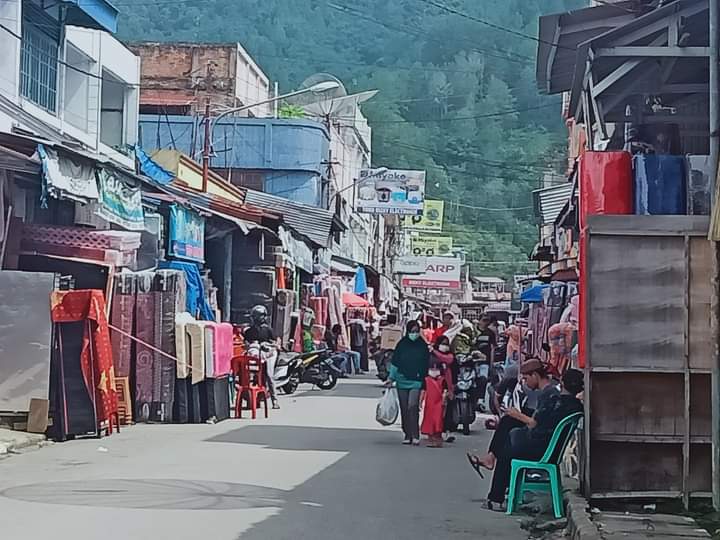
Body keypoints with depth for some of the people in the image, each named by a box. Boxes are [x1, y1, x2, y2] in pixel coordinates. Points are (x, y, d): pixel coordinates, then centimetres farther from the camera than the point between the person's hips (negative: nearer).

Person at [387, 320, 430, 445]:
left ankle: (415, 435, -14)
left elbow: (426, 364, 6)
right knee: (404, 409, 6)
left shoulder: (423, 345, 1)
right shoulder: (401, 344, 3)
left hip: (416, 381, -3)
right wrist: (391, 377, 1)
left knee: (412, 406, -18)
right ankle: (407, 435, 14)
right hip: (402, 381, 3)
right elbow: (394, 362, 7)